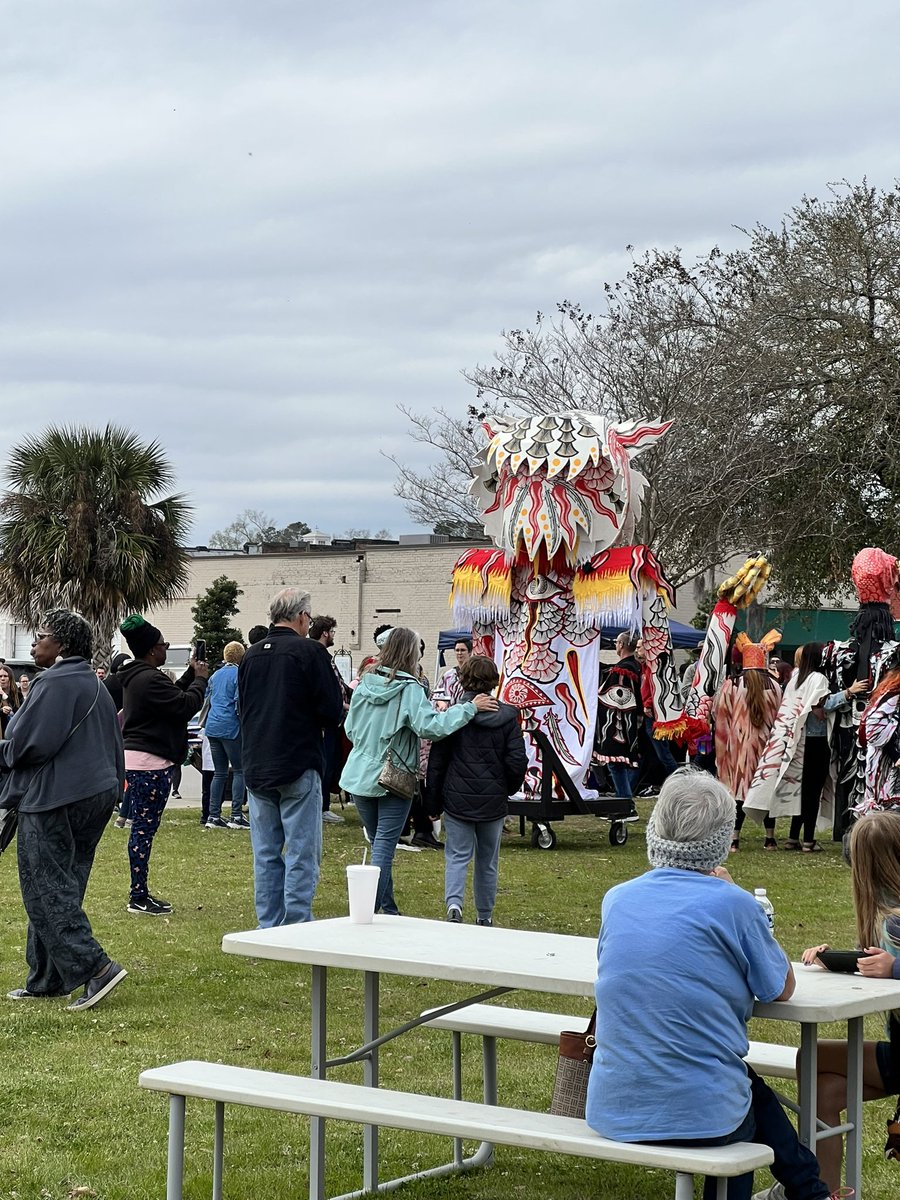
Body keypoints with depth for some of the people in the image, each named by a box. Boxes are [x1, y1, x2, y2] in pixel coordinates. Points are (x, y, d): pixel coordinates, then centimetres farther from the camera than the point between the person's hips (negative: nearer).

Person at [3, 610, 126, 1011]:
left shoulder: (54, 684, -15)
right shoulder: (97, 686, 17)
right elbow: (115, 748, 21)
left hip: (55, 799, -10)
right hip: (98, 794, 10)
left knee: (46, 890, -6)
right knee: (60, 888, 13)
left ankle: (94, 967, -15)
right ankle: (46, 981, 17)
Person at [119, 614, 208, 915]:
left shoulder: (136, 676, 15)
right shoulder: (150, 680, -19)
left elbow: (172, 695, 25)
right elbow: (186, 705, -19)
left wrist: (191, 675, 16)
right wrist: (200, 679, -4)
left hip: (137, 759, 11)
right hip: (149, 761, -11)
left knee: (143, 827, 14)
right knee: (144, 827, -7)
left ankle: (140, 893, 18)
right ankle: (138, 898, -4)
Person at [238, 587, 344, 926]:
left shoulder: (251, 655, 7)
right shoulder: (309, 651, -10)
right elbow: (333, 712, -10)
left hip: (256, 768, 6)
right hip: (298, 770, -6)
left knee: (266, 854, 11)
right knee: (301, 854, -1)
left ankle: (268, 929, 14)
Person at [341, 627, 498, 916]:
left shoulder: (365, 683, 3)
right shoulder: (408, 689, -14)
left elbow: (350, 728, 11)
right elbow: (430, 726, -25)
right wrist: (470, 707, -21)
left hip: (360, 777, 6)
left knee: (379, 842, 16)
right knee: (385, 844, -3)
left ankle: (387, 909, 22)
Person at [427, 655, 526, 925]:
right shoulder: (507, 716, -3)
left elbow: (437, 760, -4)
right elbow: (517, 761, -3)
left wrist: (435, 797, 7)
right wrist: (508, 789, 14)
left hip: (458, 800, -2)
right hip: (493, 801, 2)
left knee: (457, 855, 2)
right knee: (488, 860, 14)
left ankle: (454, 903, -22)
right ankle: (485, 915, 21)